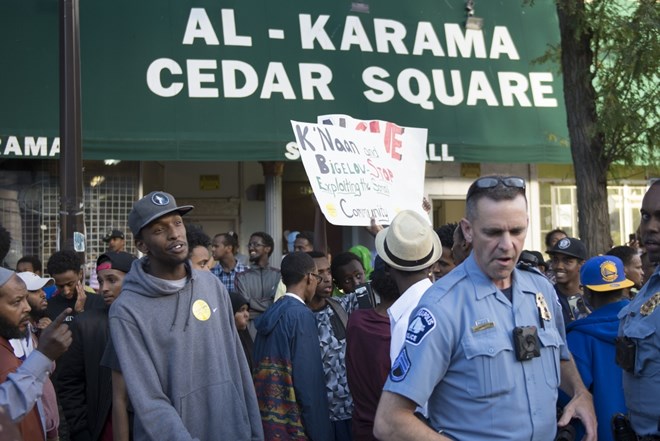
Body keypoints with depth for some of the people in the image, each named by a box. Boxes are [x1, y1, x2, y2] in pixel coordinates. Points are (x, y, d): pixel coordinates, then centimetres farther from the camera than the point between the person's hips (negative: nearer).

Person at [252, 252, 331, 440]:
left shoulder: (270, 313, 8)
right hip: (294, 422, -7)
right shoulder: (301, 315, -14)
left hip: (267, 417, 8)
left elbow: (261, 369, 12)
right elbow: (309, 378, -18)